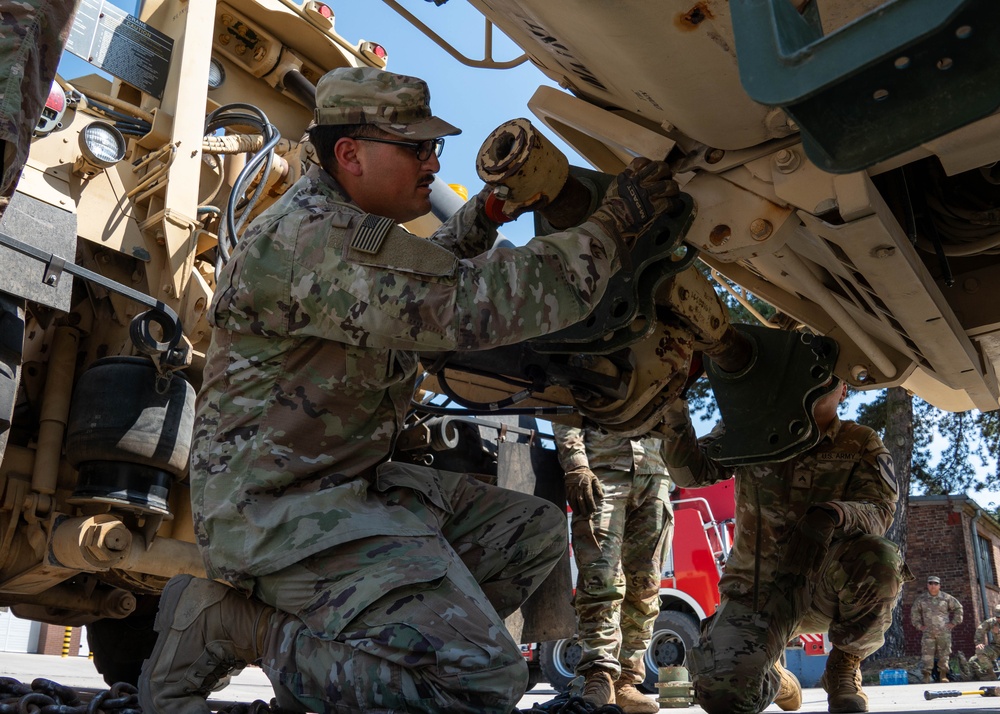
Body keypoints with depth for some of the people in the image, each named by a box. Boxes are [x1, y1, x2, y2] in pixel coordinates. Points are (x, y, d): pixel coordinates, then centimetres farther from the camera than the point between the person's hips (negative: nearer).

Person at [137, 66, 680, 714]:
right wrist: (613, 227, -20)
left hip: (352, 483, 11)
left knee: (535, 531, 10)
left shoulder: (347, 223, 13)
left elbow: (429, 276, 32)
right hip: (277, 506, -11)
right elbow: (468, 304, -28)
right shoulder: (314, 238, -21)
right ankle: (229, 624, -6)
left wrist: (487, 210, 16)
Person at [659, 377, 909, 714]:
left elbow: (880, 510, -12)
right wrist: (675, 411, -22)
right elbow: (691, 472, -5)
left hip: (825, 585, 0)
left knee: (878, 557, -34)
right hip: (757, 587, 0)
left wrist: (835, 513, -35)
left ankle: (844, 669, -5)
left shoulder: (861, 444, 5)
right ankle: (773, 680, 17)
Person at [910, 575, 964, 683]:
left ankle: (943, 675, 15)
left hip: (944, 632, 0)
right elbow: (914, 612, 17)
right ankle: (926, 677, -5)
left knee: (944, 654, 4)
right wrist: (918, 625, 9)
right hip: (928, 632, 0)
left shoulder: (946, 598, 3)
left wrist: (954, 622, 8)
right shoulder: (921, 599, 6)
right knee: (927, 654, -6)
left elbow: (958, 608, 13)